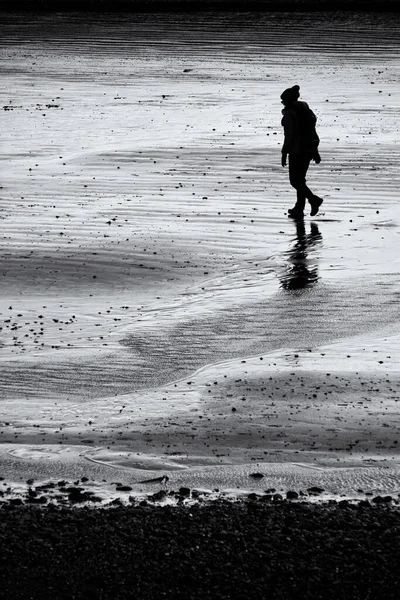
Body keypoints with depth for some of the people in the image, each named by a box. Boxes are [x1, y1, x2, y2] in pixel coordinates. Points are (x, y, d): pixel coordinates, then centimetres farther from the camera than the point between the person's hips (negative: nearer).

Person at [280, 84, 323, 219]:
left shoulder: (290, 113, -13)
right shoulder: (306, 110, 12)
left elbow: (289, 135, -17)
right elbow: (312, 131, 14)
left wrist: (284, 153, -12)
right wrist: (315, 151, 17)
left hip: (297, 151, -8)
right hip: (309, 149, 8)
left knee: (295, 180, -2)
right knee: (300, 179, 16)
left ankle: (314, 199, -17)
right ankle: (299, 209, 19)